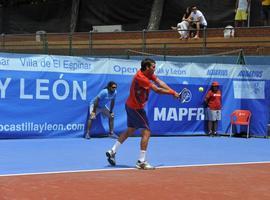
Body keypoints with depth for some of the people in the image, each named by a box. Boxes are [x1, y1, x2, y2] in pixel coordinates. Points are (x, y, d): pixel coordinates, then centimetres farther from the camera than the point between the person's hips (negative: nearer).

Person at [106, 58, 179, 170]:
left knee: (130, 130, 20)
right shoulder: (141, 78, -27)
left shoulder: (149, 74, 2)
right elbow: (157, 90, -27)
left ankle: (112, 151, 25)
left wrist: (172, 91, -18)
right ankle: (141, 162, -10)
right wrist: (172, 93, -20)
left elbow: (160, 82, -7)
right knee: (146, 132, -10)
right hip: (136, 108, -10)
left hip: (130, 105, 10)